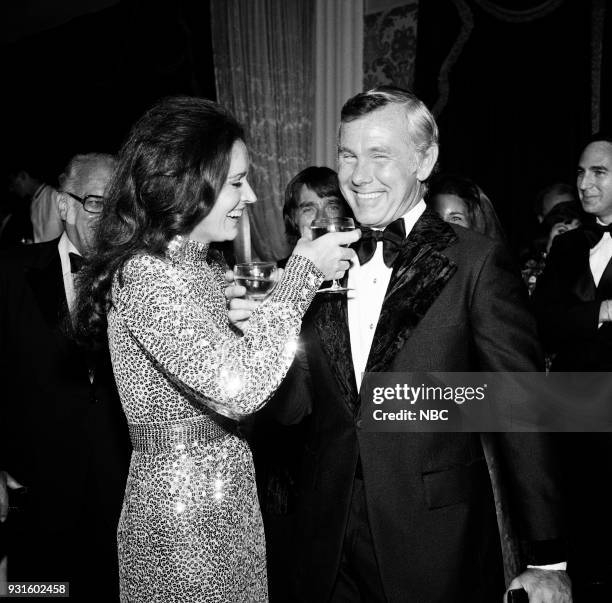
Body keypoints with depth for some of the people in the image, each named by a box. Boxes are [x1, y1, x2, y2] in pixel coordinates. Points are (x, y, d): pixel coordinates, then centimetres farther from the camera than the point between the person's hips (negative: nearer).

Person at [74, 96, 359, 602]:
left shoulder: (207, 266, 8)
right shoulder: (145, 276, -20)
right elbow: (238, 388, -31)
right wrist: (303, 272, -22)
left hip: (228, 501, 8)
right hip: (182, 518, -8)